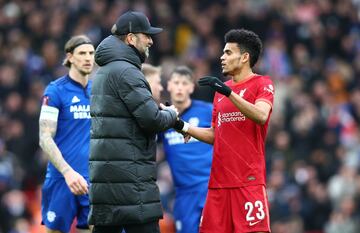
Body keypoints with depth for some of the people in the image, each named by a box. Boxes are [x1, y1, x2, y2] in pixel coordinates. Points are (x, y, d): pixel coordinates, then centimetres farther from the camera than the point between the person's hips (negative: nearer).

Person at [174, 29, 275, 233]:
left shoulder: (262, 84, 0)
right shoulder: (221, 89, 19)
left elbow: (261, 116, -20)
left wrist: (229, 93, -26)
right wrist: (183, 126, 11)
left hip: (249, 181, -7)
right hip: (219, 182, 7)